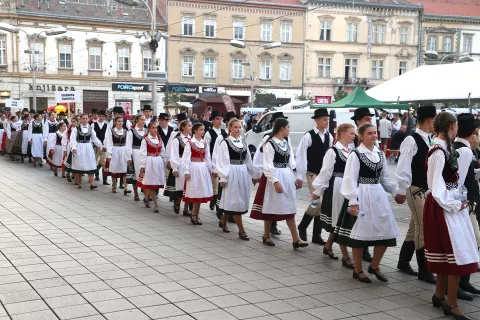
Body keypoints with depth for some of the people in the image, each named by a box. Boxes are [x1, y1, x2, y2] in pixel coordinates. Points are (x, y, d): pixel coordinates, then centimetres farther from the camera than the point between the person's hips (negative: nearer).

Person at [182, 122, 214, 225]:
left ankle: (195, 215, 13)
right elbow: (186, 158, -9)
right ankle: (195, 215, 6)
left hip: (203, 168, 6)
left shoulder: (205, 143, 9)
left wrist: (210, 169, 13)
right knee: (196, 192, -3)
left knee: (200, 192, 6)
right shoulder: (189, 143, -7)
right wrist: (186, 172, -13)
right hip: (194, 168, -5)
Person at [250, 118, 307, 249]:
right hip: (274, 177, -7)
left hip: (287, 177, 7)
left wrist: (293, 179, 12)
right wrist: (275, 181, -20)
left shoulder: (287, 143, 10)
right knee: (270, 207, 5)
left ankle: (296, 239, 3)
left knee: (289, 208, 5)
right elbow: (268, 165, -16)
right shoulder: (270, 144, -12)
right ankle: (266, 236, 21)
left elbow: (290, 163, 14)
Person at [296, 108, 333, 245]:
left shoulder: (329, 136, 5)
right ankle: (302, 226, 10)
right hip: (313, 173, -5)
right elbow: (300, 156, -11)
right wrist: (300, 176, -12)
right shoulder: (308, 136, -11)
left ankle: (317, 235, 16)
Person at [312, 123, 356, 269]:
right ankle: (345, 257, 5)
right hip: (336, 187, -7)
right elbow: (325, 172, -10)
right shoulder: (333, 151, -12)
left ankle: (328, 246, 37)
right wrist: (317, 191, -7)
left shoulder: (351, 150, 6)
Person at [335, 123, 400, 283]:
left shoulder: (380, 154, 10)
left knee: (386, 232, 5)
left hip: (378, 195, 7)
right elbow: (350, 179, -13)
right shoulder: (356, 155, -10)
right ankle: (358, 270, 19)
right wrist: (353, 202, -17)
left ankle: (374, 266, 25)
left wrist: (396, 192, 9)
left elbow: (384, 178, 17)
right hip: (361, 196, -6)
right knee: (360, 233, 2)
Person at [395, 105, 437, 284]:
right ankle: (424, 270, 4)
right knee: (423, 228, -5)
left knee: (415, 227, 16)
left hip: (427, 189, 8)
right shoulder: (412, 140, -17)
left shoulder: (428, 140, 9)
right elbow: (403, 168, -19)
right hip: (416, 190, -8)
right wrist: (402, 191, -19)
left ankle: (403, 262, 30)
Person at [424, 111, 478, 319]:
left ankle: (439, 296, 30)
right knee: (457, 254, -3)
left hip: (448, 205, 9)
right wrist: (455, 205, -13)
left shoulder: (444, 149, 7)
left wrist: (457, 202, 8)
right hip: (444, 207, -9)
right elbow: (436, 188, -21)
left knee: (445, 253, 17)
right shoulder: (438, 152, -21)